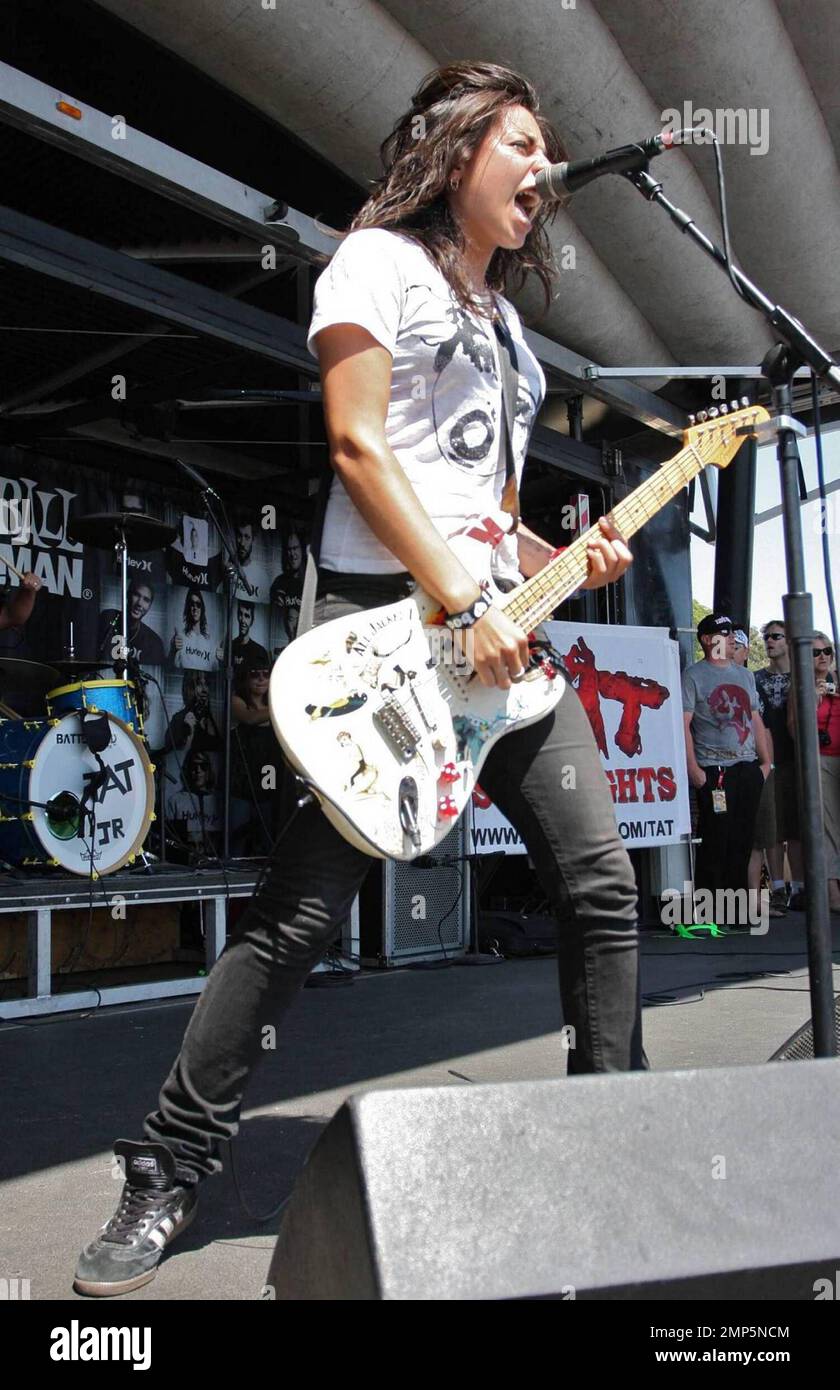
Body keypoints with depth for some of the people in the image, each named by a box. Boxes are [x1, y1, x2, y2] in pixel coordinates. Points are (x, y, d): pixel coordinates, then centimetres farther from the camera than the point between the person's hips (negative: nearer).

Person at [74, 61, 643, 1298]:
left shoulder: (500, 316, 26)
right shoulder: (380, 258, 3)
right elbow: (358, 445, -10)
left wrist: (564, 564, 7)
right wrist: (464, 604, -16)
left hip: (494, 623, 8)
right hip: (385, 618, -8)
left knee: (602, 879, 3)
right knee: (303, 907, -8)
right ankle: (170, 1170, 7)